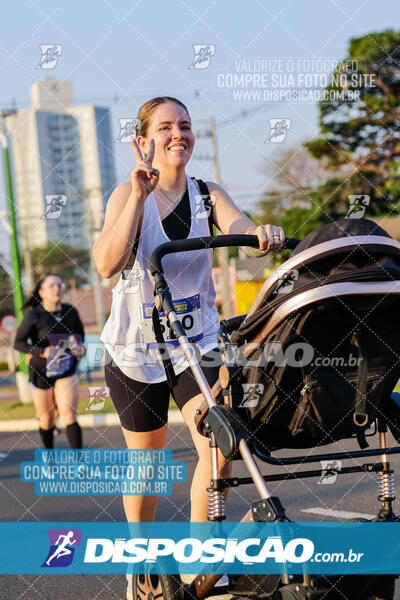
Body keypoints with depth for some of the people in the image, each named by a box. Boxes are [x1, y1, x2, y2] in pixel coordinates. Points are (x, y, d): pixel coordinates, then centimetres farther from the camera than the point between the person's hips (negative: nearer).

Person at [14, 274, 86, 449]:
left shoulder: (70, 311, -1)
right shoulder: (33, 315, -13)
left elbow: (79, 333, 18)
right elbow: (18, 343, -13)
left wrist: (78, 345, -4)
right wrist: (42, 352, -26)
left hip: (67, 371, 1)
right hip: (41, 373, -1)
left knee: (69, 415, -14)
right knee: (47, 420, 10)